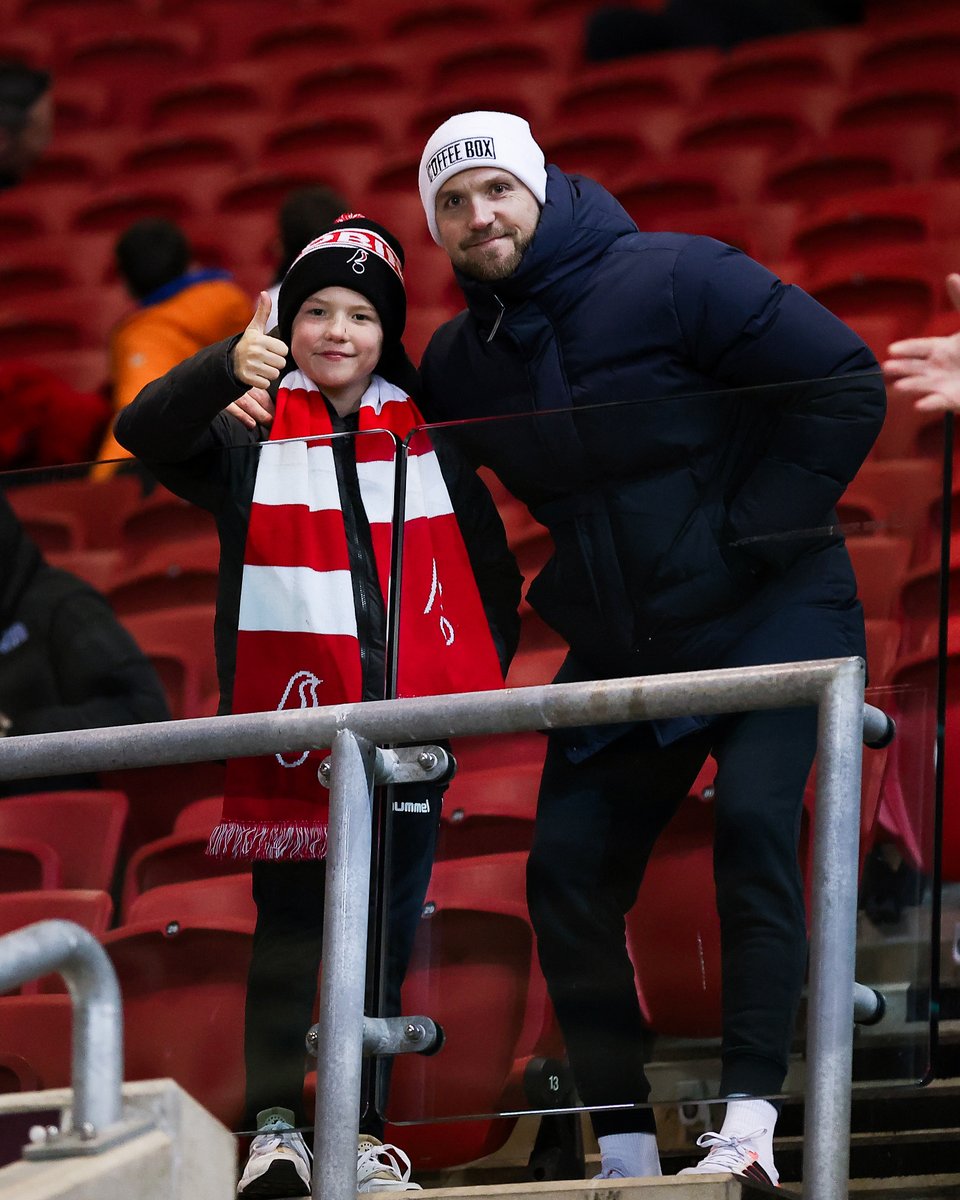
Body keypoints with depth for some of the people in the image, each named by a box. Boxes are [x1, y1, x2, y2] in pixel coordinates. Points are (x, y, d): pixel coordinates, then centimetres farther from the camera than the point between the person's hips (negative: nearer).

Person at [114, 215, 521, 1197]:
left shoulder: (427, 439, 11)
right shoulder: (249, 435, 2)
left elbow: (489, 566, 20)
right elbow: (145, 432, -18)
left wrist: (479, 670, 8)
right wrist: (228, 369, -36)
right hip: (290, 717, -3)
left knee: (388, 924, 5)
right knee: (289, 921, -5)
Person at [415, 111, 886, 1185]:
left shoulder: (673, 280, -15)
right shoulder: (458, 363, 3)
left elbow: (845, 387, -16)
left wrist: (754, 535, -16)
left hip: (770, 615, -6)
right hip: (618, 651, 6)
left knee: (754, 817, -25)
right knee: (566, 871, -2)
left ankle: (747, 1123, -28)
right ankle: (624, 1149, 8)